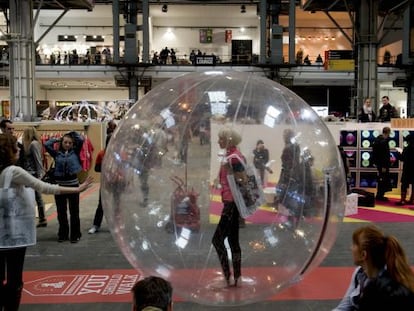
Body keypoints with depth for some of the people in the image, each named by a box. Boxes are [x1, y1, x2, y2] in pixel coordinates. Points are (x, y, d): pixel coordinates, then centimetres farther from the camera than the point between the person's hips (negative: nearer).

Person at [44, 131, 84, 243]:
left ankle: (75, 234, 13)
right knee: (61, 211, 10)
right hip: (59, 185, 2)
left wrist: (72, 133, 8)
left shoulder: (75, 152, 3)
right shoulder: (57, 154, 5)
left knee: (74, 211, 4)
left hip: (73, 184, -1)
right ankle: (63, 234, 23)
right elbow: (46, 144, -2)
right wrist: (57, 139, 9)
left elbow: (81, 140, -6)